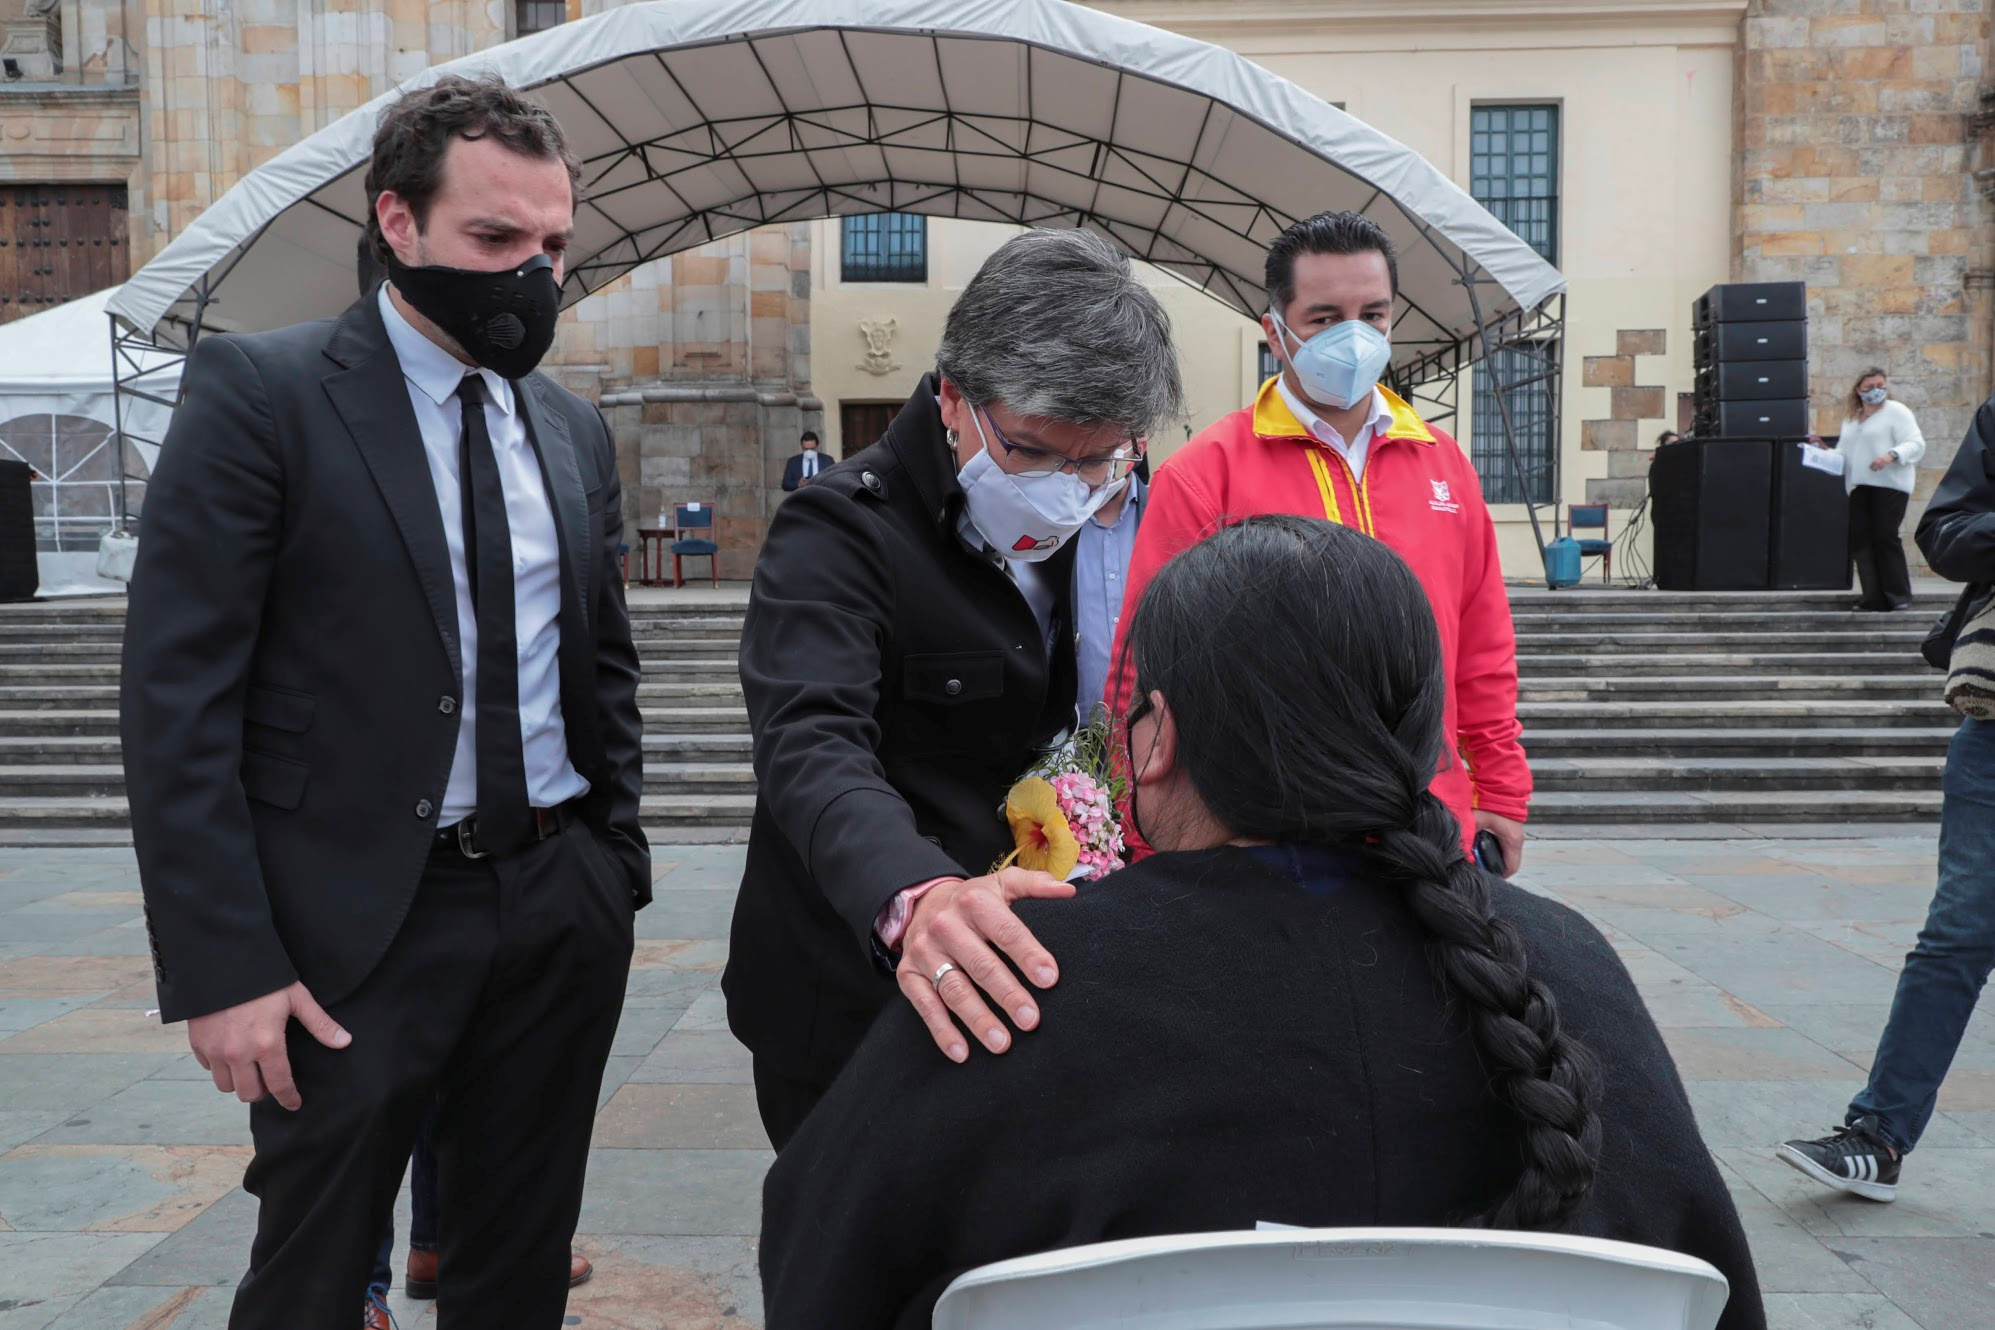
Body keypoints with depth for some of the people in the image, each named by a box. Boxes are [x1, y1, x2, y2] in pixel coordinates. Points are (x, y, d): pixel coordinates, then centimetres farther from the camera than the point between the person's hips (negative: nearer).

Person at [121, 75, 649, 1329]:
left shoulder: (574, 427, 9)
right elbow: (179, 700, -11)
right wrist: (224, 966, -15)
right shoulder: (260, 390, -8)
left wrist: (617, 853, 10)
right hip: (360, 923, -4)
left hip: (563, 909, 5)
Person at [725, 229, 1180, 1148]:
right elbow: (812, 748, -37)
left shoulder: (1072, 527, 2)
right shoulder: (838, 532, -21)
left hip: (1010, 997, 7)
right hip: (853, 1010, -6)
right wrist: (913, 894, -55)